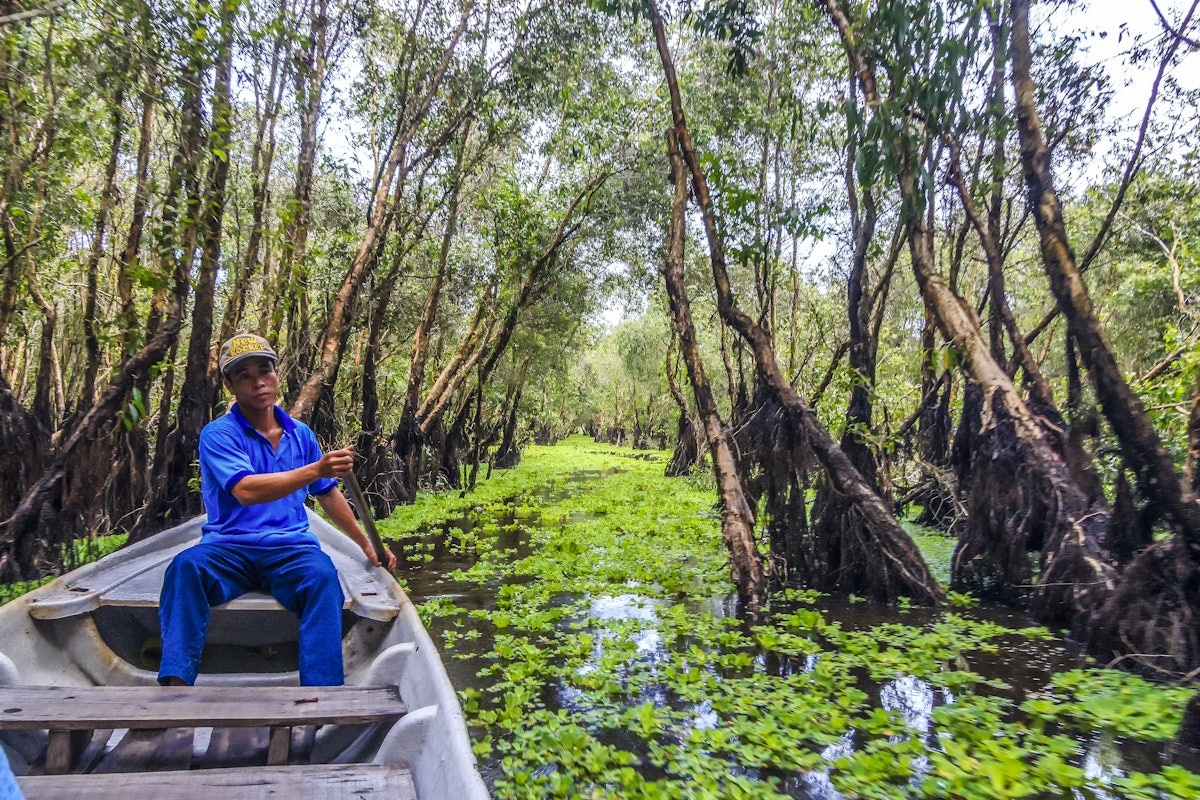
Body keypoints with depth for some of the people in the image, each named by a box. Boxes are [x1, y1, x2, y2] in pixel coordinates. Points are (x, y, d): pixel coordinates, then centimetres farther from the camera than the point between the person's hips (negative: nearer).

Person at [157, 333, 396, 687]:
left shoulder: (301, 434, 13)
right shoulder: (217, 434, -1)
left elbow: (328, 495, 24)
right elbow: (246, 491, -20)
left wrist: (366, 544, 25)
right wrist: (314, 470, -32)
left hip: (290, 549, 2)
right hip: (229, 547, -1)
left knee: (322, 575, -31)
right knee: (186, 566, -33)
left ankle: (323, 688, -35)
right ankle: (175, 680, -35)